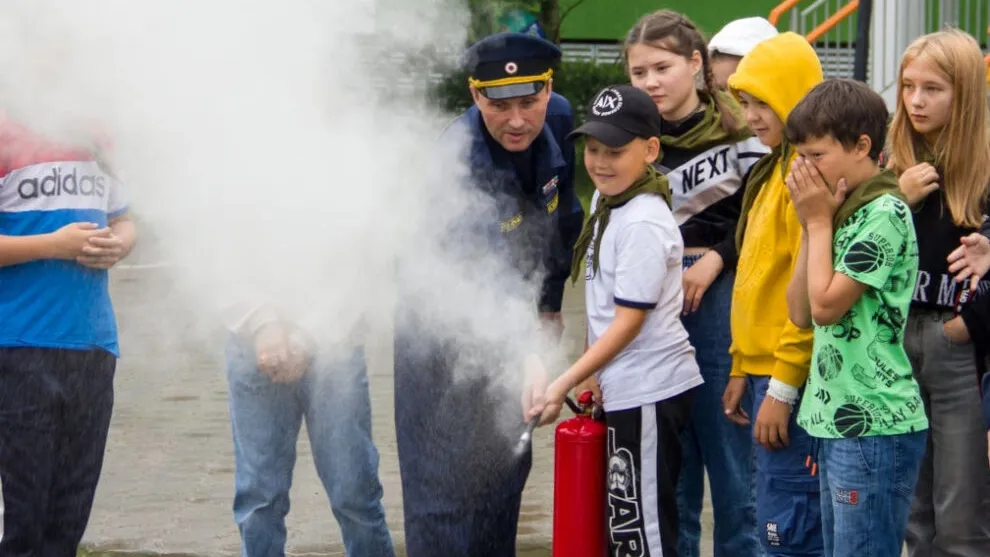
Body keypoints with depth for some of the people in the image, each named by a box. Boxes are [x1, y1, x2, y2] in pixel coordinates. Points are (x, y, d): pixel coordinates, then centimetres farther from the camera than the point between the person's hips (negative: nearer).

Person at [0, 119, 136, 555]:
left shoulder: (93, 138, 13)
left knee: (70, 518, 8)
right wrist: (54, 245, -16)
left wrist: (117, 245, -1)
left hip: (94, 345, 6)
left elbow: (122, 223, 22)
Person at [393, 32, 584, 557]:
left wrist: (550, 303, 10)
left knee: (506, 464, 15)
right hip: (444, 329, -7)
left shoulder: (557, 121, -11)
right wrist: (527, 355, -55)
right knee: (448, 479, -7)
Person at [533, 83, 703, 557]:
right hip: (622, 390, 10)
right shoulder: (606, 201, 10)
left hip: (648, 394, -10)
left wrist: (565, 384, -17)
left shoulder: (643, 224, -18)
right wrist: (588, 377, 15)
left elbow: (628, 322, -19)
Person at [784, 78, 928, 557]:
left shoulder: (885, 213, -14)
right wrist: (811, 225, 5)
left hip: (875, 428, -9)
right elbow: (800, 312, 12)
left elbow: (825, 305, -17)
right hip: (840, 422, 9)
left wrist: (819, 221, -6)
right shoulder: (844, 210, 13)